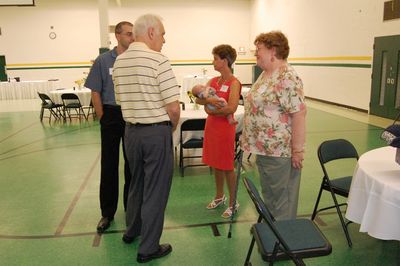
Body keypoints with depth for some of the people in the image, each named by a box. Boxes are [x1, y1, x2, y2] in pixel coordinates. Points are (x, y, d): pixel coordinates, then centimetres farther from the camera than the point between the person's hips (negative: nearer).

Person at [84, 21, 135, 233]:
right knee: (109, 165, 6)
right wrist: (103, 118, -3)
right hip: (111, 115, -1)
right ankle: (107, 213, 18)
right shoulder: (103, 61, -1)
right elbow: (95, 92, 0)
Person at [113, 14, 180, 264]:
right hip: (156, 132, -7)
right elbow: (173, 107, -17)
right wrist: (171, 129, 1)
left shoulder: (119, 61, 6)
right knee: (155, 189, 5)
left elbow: (123, 100, 13)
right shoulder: (158, 60, -16)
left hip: (131, 130, 7)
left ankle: (132, 231, 42)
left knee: (137, 183, 24)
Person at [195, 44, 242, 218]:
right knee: (216, 164, 17)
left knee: (227, 167, 3)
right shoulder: (213, 81, 8)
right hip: (211, 125, 7)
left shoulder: (234, 83, -13)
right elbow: (198, 99, 0)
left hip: (225, 127, -7)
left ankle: (233, 203, 19)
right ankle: (219, 197, 35)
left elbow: (231, 108, -26)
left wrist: (212, 111, -14)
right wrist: (208, 99, -20)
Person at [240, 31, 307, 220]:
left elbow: (299, 113, -23)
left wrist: (297, 150, -22)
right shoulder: (265, 74, 12)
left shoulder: (287, 77, -19)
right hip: (263, 148, 10)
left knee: (282, 197, 5)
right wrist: (251, 139, 19)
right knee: (268, 194, 20)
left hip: (280, 151, -10)